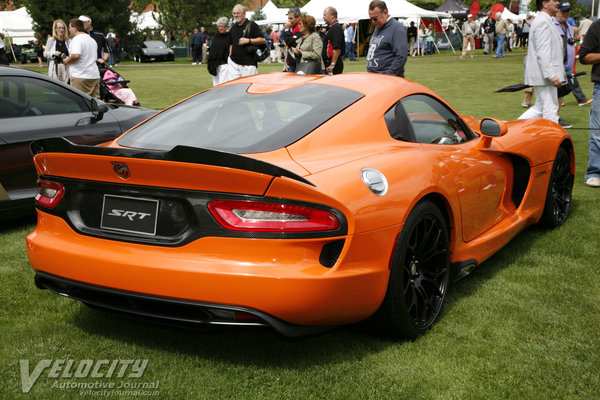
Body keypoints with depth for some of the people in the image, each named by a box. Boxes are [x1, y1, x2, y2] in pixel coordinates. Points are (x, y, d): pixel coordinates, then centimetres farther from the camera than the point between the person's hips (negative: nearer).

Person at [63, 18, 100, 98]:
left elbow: (76, 55, -23)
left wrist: (67, 61, -5)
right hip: (95, 76, 9)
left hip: (80, 77, -8)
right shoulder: (92, 40, 20)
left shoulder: (77, 39, -9)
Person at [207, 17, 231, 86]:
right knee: (216, 84, 9)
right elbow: (211, 50, 16)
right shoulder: (215, 36, 14)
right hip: (214, 65, 6)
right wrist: (209, 64, 14)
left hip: (224, 65, -6)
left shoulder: (229, 36, -2)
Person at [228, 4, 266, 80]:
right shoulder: (233, 27, 17)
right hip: (233, 62, 5)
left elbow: (262, 40, -6)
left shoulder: (252, 25, -2)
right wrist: (230, 54, 14)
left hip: (248, 63, -5)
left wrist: (248, 40, -15)